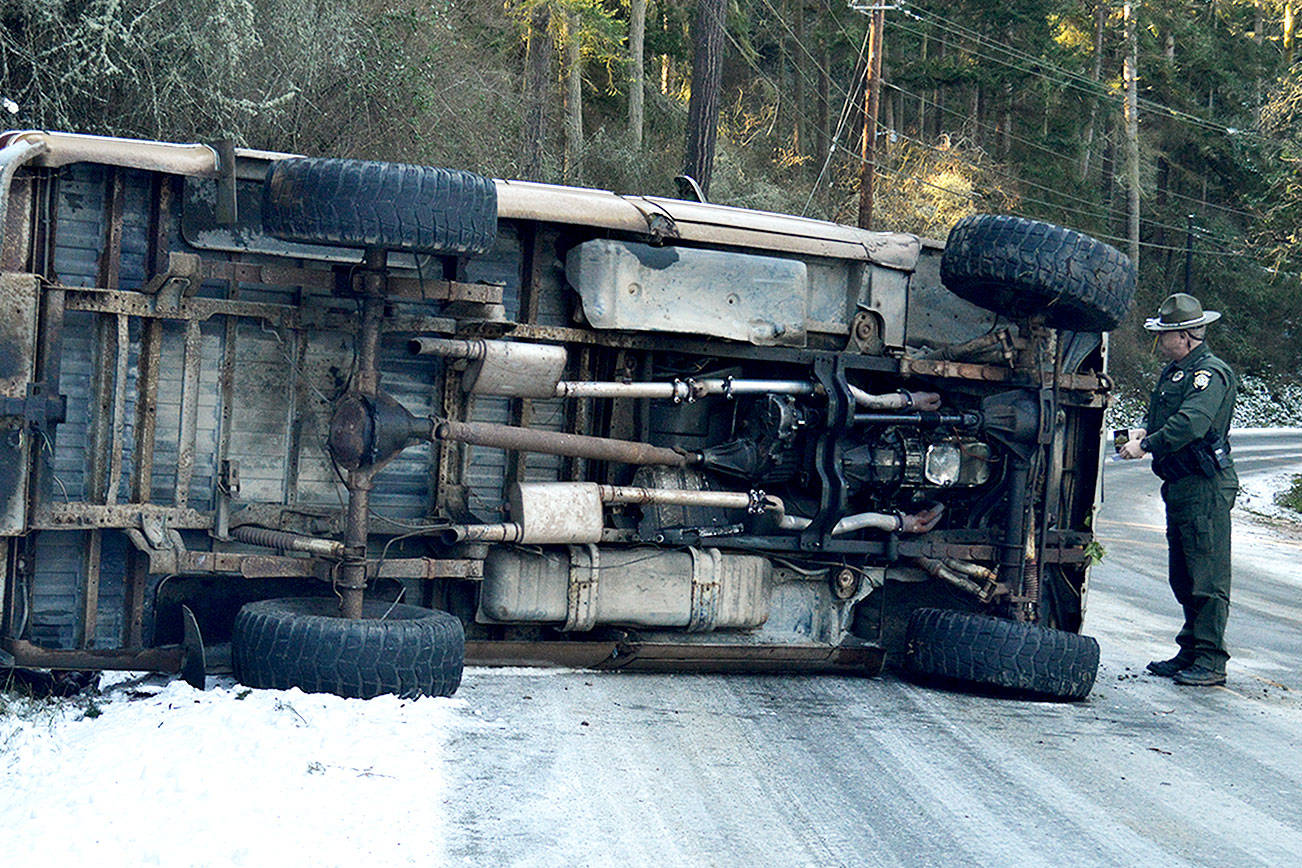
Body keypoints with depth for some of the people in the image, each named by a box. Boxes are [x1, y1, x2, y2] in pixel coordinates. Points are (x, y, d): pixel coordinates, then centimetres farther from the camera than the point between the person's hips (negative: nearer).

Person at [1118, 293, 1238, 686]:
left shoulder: (1211, 373, -14)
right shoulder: (1174, 371, 17)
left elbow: (1191, 423, -27)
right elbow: (1160, 415, 27)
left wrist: (1147, 446, -21)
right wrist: (1144, 431, 5)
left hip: (1206, 487, -10)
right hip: (1179, 487, 10)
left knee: (1208, 575, -7)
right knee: (1182, 576, 14)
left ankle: (1211, 661, -4)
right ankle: (1190, 652, 23)